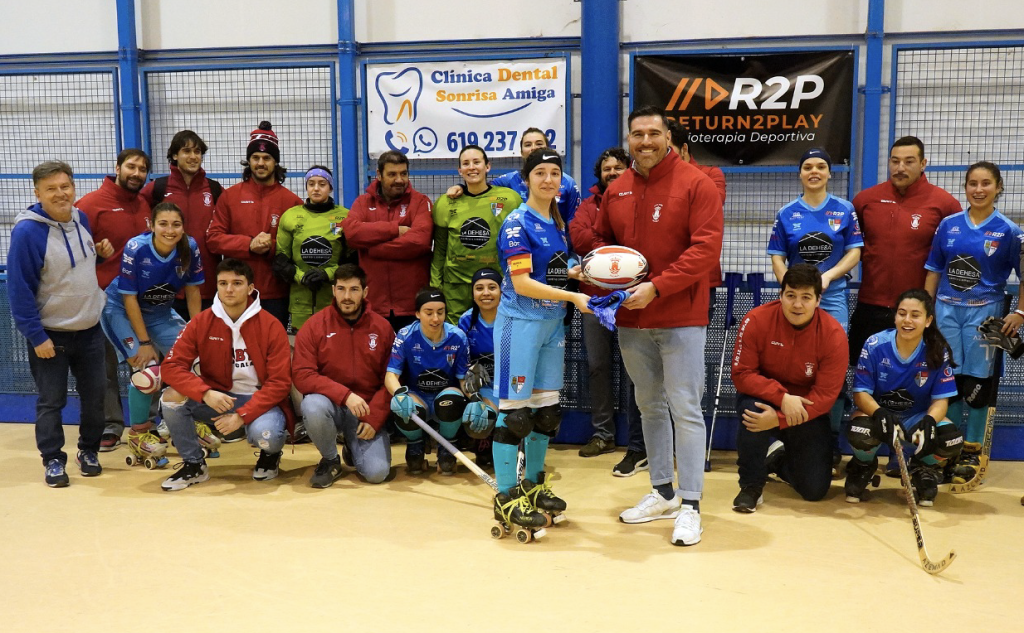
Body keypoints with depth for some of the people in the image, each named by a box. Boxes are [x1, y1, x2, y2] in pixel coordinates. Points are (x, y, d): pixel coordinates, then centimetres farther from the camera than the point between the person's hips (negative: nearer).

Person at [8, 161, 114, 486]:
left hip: (90, 329, 6)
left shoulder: (81, 218, 1)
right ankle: (53, 460, 20)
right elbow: (19, 289, -17)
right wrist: (36, 336, -18)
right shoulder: (27, 231, -19)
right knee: (51, 401, 5)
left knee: (95, 393, 12)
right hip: (50, 334, -6)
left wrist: (100, 252, -2)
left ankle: (89, 450, 30)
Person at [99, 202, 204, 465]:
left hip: (159, 310, 5)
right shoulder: (135, 248, -28)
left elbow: (192, 290, -6)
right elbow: (129, 299, -22)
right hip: (120, 308, -4)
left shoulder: (190, 247, -18)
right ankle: (138, 434, 2)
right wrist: (145, 342, -20)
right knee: (147, 367, -17)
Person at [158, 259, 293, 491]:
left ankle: (270, 453, 7)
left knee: (264, 434, -34)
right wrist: (206, 393, -27)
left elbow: (280, 382, -15)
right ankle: (194, 464, 1)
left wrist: (242, 416, -24)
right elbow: (171, 366, -10)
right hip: (217, 398, 3)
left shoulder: (271, 326, -13)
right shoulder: (201, 322, -6)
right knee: (171, 397, -21)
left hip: (260, 401, -3)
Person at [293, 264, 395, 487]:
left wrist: (374, 419, -12)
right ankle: (330, 460, -4)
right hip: (330, 403, 0)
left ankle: (354, 448, 21)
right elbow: (301, 375, -13)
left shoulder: (383, 327, -2)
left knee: (377, 472, -18)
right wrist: (344, 395, -25)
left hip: (367, 409, 1)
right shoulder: (315, 325, -6)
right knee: (313, 406, -36)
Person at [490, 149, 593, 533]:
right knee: (514, 411, -3)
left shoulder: (557, 223, 12)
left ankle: (533, 484, 27)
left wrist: (581, 271, 0)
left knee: (547, 409, 13)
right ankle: (506, 497, 6)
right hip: (521, 323, -8)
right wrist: (573, 297, -23)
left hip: (553, 323, 8)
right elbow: (522, 284, -19)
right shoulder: (517, 223, -12)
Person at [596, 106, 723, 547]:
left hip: (680, 317, -6)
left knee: (685, 408, -4)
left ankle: (690, 505, 5)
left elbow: (706, 247, -16)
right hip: (631, 318, 6)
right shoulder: (616, 190, 9)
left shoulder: (695, 184, -8)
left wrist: (657, 287, -21)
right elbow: (602, 239, 20)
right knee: (649, 405, 15)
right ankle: (663, 493, 29)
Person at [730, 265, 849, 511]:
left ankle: (778, 460, 32)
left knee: (815, 490, -5)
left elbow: (825, 395, -20)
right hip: (764, 397, -1)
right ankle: (751, 486, -13)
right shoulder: (757, 320, -21)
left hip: (807, 409, 1)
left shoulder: (833, 334, -20)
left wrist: (778, 419, -32)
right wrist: (782, 397, -33)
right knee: (752, 408, -38)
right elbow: (742, 374, -19)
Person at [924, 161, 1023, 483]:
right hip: (946, 309, 2)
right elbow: (934, 271, 8)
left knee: (978, 381, 3)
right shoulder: (948, 224, 4)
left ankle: (971, 452, 14)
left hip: (983, 311, -2)